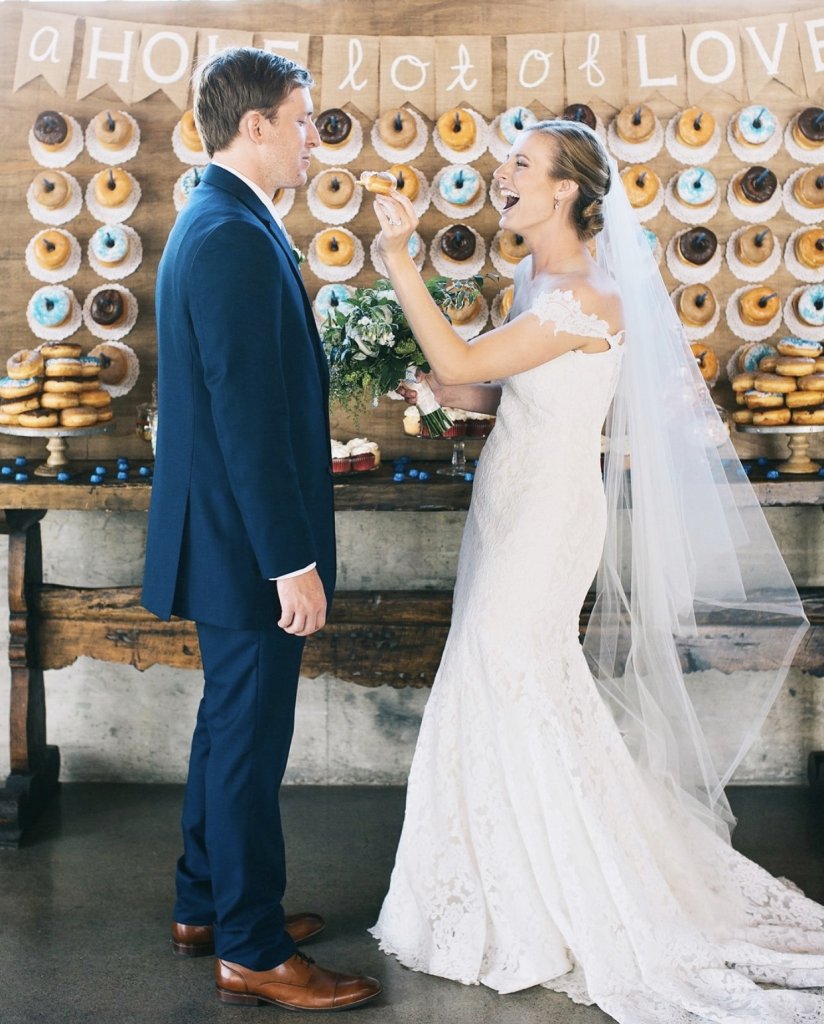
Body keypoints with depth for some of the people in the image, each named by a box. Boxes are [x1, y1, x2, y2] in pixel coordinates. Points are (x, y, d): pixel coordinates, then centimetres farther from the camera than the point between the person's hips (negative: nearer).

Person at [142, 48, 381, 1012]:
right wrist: (293, 561, -23)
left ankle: (207, 905, 35)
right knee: (250, 741, 1)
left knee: (229, 727, 20)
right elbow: (248, 417, -25)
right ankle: (252, 950, 16)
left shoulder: (214, 223, 12)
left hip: (225, 533, 11)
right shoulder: (236, 238, -21)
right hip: (247, 543, -11)